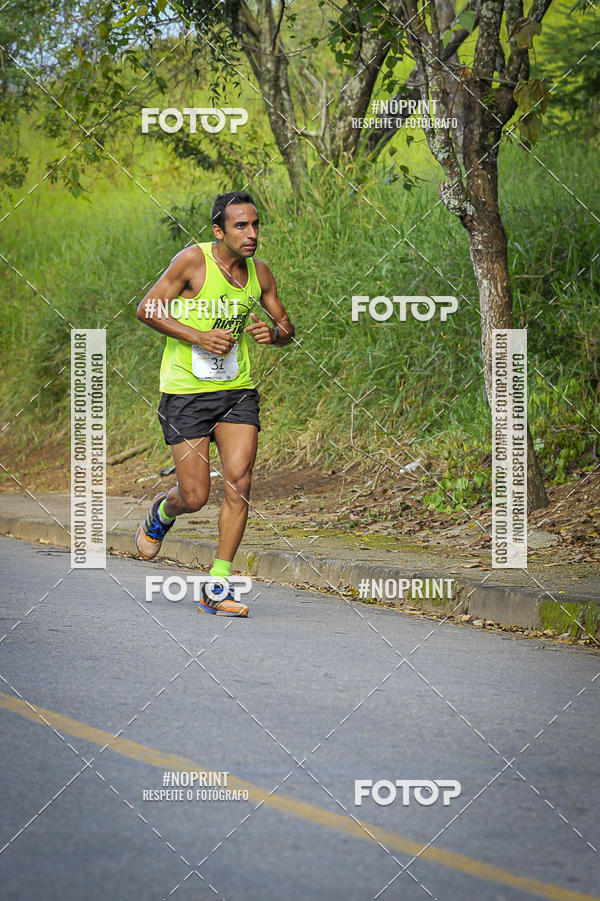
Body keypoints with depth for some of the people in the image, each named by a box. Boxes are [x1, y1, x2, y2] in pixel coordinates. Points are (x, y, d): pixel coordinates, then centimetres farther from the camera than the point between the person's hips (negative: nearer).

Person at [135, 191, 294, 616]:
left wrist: (273, 334, -9)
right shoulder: (193, 261, -12)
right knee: (195, 497, -5)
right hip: (186, 391, -4)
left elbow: (286, 326, 16)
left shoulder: (260, 273, 4)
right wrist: (198, 336, -19)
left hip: (237, 390, 4)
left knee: (239, 482, -11)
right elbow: (147, 309, -9)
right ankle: (161, 513, 34)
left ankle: (217, 588, -3)